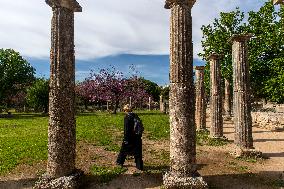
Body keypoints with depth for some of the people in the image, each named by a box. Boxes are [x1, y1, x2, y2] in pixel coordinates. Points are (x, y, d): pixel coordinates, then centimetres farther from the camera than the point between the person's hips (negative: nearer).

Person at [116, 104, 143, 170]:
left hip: (130, 137, -5)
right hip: (137, 136, 5)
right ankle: (139, 166, 13)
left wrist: (126, 139, -13)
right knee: (137, 152, 10)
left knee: (124, 149, 15)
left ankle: (120, 162, 31)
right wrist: (139, 135, 17)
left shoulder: (127, 117, -13)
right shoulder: (135, 116, 5)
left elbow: (126, 129, -16)